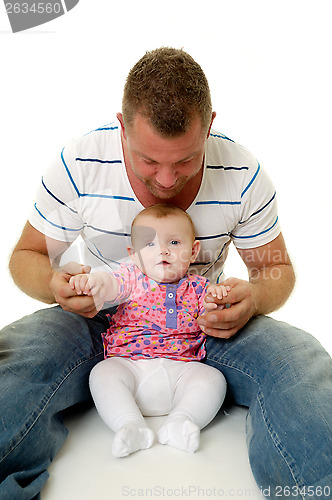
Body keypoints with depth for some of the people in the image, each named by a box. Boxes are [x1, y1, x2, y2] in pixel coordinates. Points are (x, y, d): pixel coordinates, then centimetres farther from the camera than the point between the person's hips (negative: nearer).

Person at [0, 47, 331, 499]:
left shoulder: (243, 176, -12)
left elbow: (277, 267, 1)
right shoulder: (79, 164, -14)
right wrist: (55, 285, -26)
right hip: (99, 320, 0)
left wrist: (254, 298, -25)